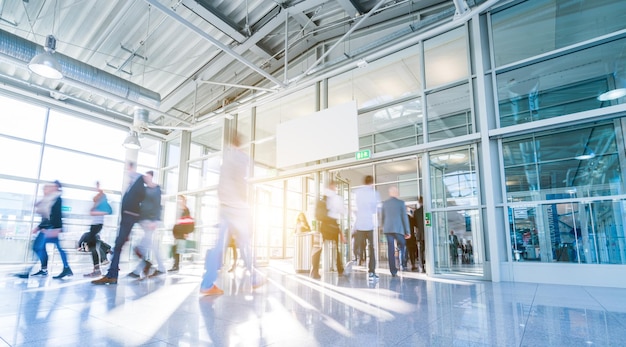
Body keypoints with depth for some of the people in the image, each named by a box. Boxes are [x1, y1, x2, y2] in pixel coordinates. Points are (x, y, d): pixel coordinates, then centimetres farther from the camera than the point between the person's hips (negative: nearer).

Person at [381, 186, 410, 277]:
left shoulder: (384, 203, 7)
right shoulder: (401, 203, -2)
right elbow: (405, 217, -3)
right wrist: (407, 231, 1)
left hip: (388, 229, 3)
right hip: (398, 229, -3)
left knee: (391, 249, 3)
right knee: (402, 247, 16)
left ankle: (393, 271, 3)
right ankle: (403, 264, 2)